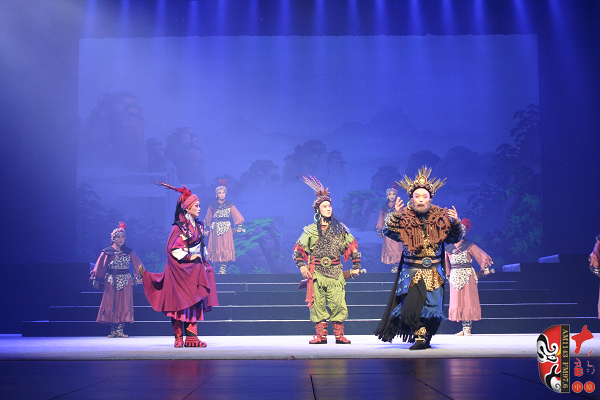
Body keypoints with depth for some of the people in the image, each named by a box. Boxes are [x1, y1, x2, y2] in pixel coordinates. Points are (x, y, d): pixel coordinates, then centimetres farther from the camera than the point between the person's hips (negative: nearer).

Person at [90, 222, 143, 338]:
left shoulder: (129, 252, 7)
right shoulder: (107, 252, 2)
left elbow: (137, 264, 9)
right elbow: (99, 267, 1)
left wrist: (138, 276, -1)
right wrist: (96, 280, -4)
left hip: (125, 281, 2)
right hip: (111, 281, -2)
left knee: (124, 305, -2)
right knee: (111, 304, -2)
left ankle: (119, 330, 0)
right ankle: (113, 331, 2)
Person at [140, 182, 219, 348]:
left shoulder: (199, 226, 12)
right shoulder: (178, 227, -9)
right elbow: (172, 249, -13)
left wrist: (202, 261, 12)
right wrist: (189, 257, -14)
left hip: (195, 269, 6)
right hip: (180, 270, -6)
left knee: (194, 303, 1)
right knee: (180, 304, -4)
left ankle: (191, 337, 2)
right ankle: (179, 337, 2)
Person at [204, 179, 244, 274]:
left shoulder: (229, 205, 4)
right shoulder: (212, 205, 6)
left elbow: (237, 216, 7)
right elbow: (208, 219, 15)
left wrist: (238, 227, 2)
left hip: (226, 229, -1)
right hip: (215, 229, 1)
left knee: (226, 247, -8)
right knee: (216, 247, -3)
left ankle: (223, 269, -7)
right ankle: (220, 269, 5)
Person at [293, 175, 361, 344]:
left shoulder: (340, 228, 8)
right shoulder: (310, 230, 6)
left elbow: (353, 246, 13)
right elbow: (298, 249, 9)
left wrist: (356, 267, 9)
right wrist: (302, 266, -3)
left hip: (335, 271, 0)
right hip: (316, 272, 0)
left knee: (337, 303, -4)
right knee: (317, 303, 1)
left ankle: (339, 335, 3)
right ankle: (321, 335, 8)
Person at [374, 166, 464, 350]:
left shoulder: (441, 217, 2)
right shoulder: (404, 218, -3)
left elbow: (455, 238, 7)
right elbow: (389, 232, -11)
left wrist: (456, 223, -12)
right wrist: (395, 216, -24)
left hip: (434, 272, 2)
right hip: (411, 271, -2)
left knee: (432, 306, 0)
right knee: (412, 304, -12)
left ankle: (424, 336, 19)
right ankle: (420, 336, 4)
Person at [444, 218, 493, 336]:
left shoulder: (469, 246, -2)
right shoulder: (448, 248, 9)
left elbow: (482, 256, 0)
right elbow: (447, 263, 20)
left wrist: (485, 269, -1)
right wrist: (448, 274, 20)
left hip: (468, 276, -4)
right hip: (455, 276, 4)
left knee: (468, 301, -5)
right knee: (457, 302, 2)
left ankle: (467, 329, 0)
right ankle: (464, 329, 9)